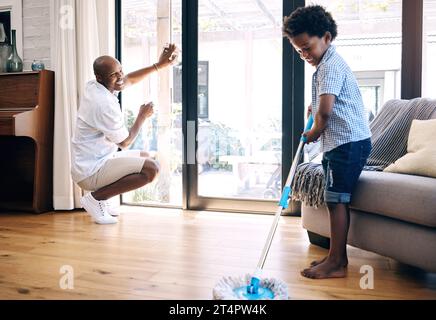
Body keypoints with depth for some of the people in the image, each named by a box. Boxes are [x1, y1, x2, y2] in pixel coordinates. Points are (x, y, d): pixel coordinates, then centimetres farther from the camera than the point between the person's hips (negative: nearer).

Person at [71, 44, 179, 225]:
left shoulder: (93, 87, 3)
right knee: (151, 168, -22)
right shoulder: (105, 104, -25)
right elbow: (125, 142, -13)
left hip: (90, 162, 10)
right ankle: (96, 197, -8)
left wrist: (159, 65, 13)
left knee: (144, 156, 23)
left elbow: (129, 80, 19)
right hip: (91, 172, -10)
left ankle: (98, 198, 15)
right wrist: (142, 116, 1)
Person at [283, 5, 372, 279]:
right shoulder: (327, 64, 20)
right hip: (341, 143, 11)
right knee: (336, 201, 12)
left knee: (336, 200, -7)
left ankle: (336, 263, 2)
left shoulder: (331, 65, -13)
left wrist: (314, 132, -6)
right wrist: (315, 107, 20)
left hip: (349, 142, -10)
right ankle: (338, 256, 22)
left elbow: (325, 111, -23)